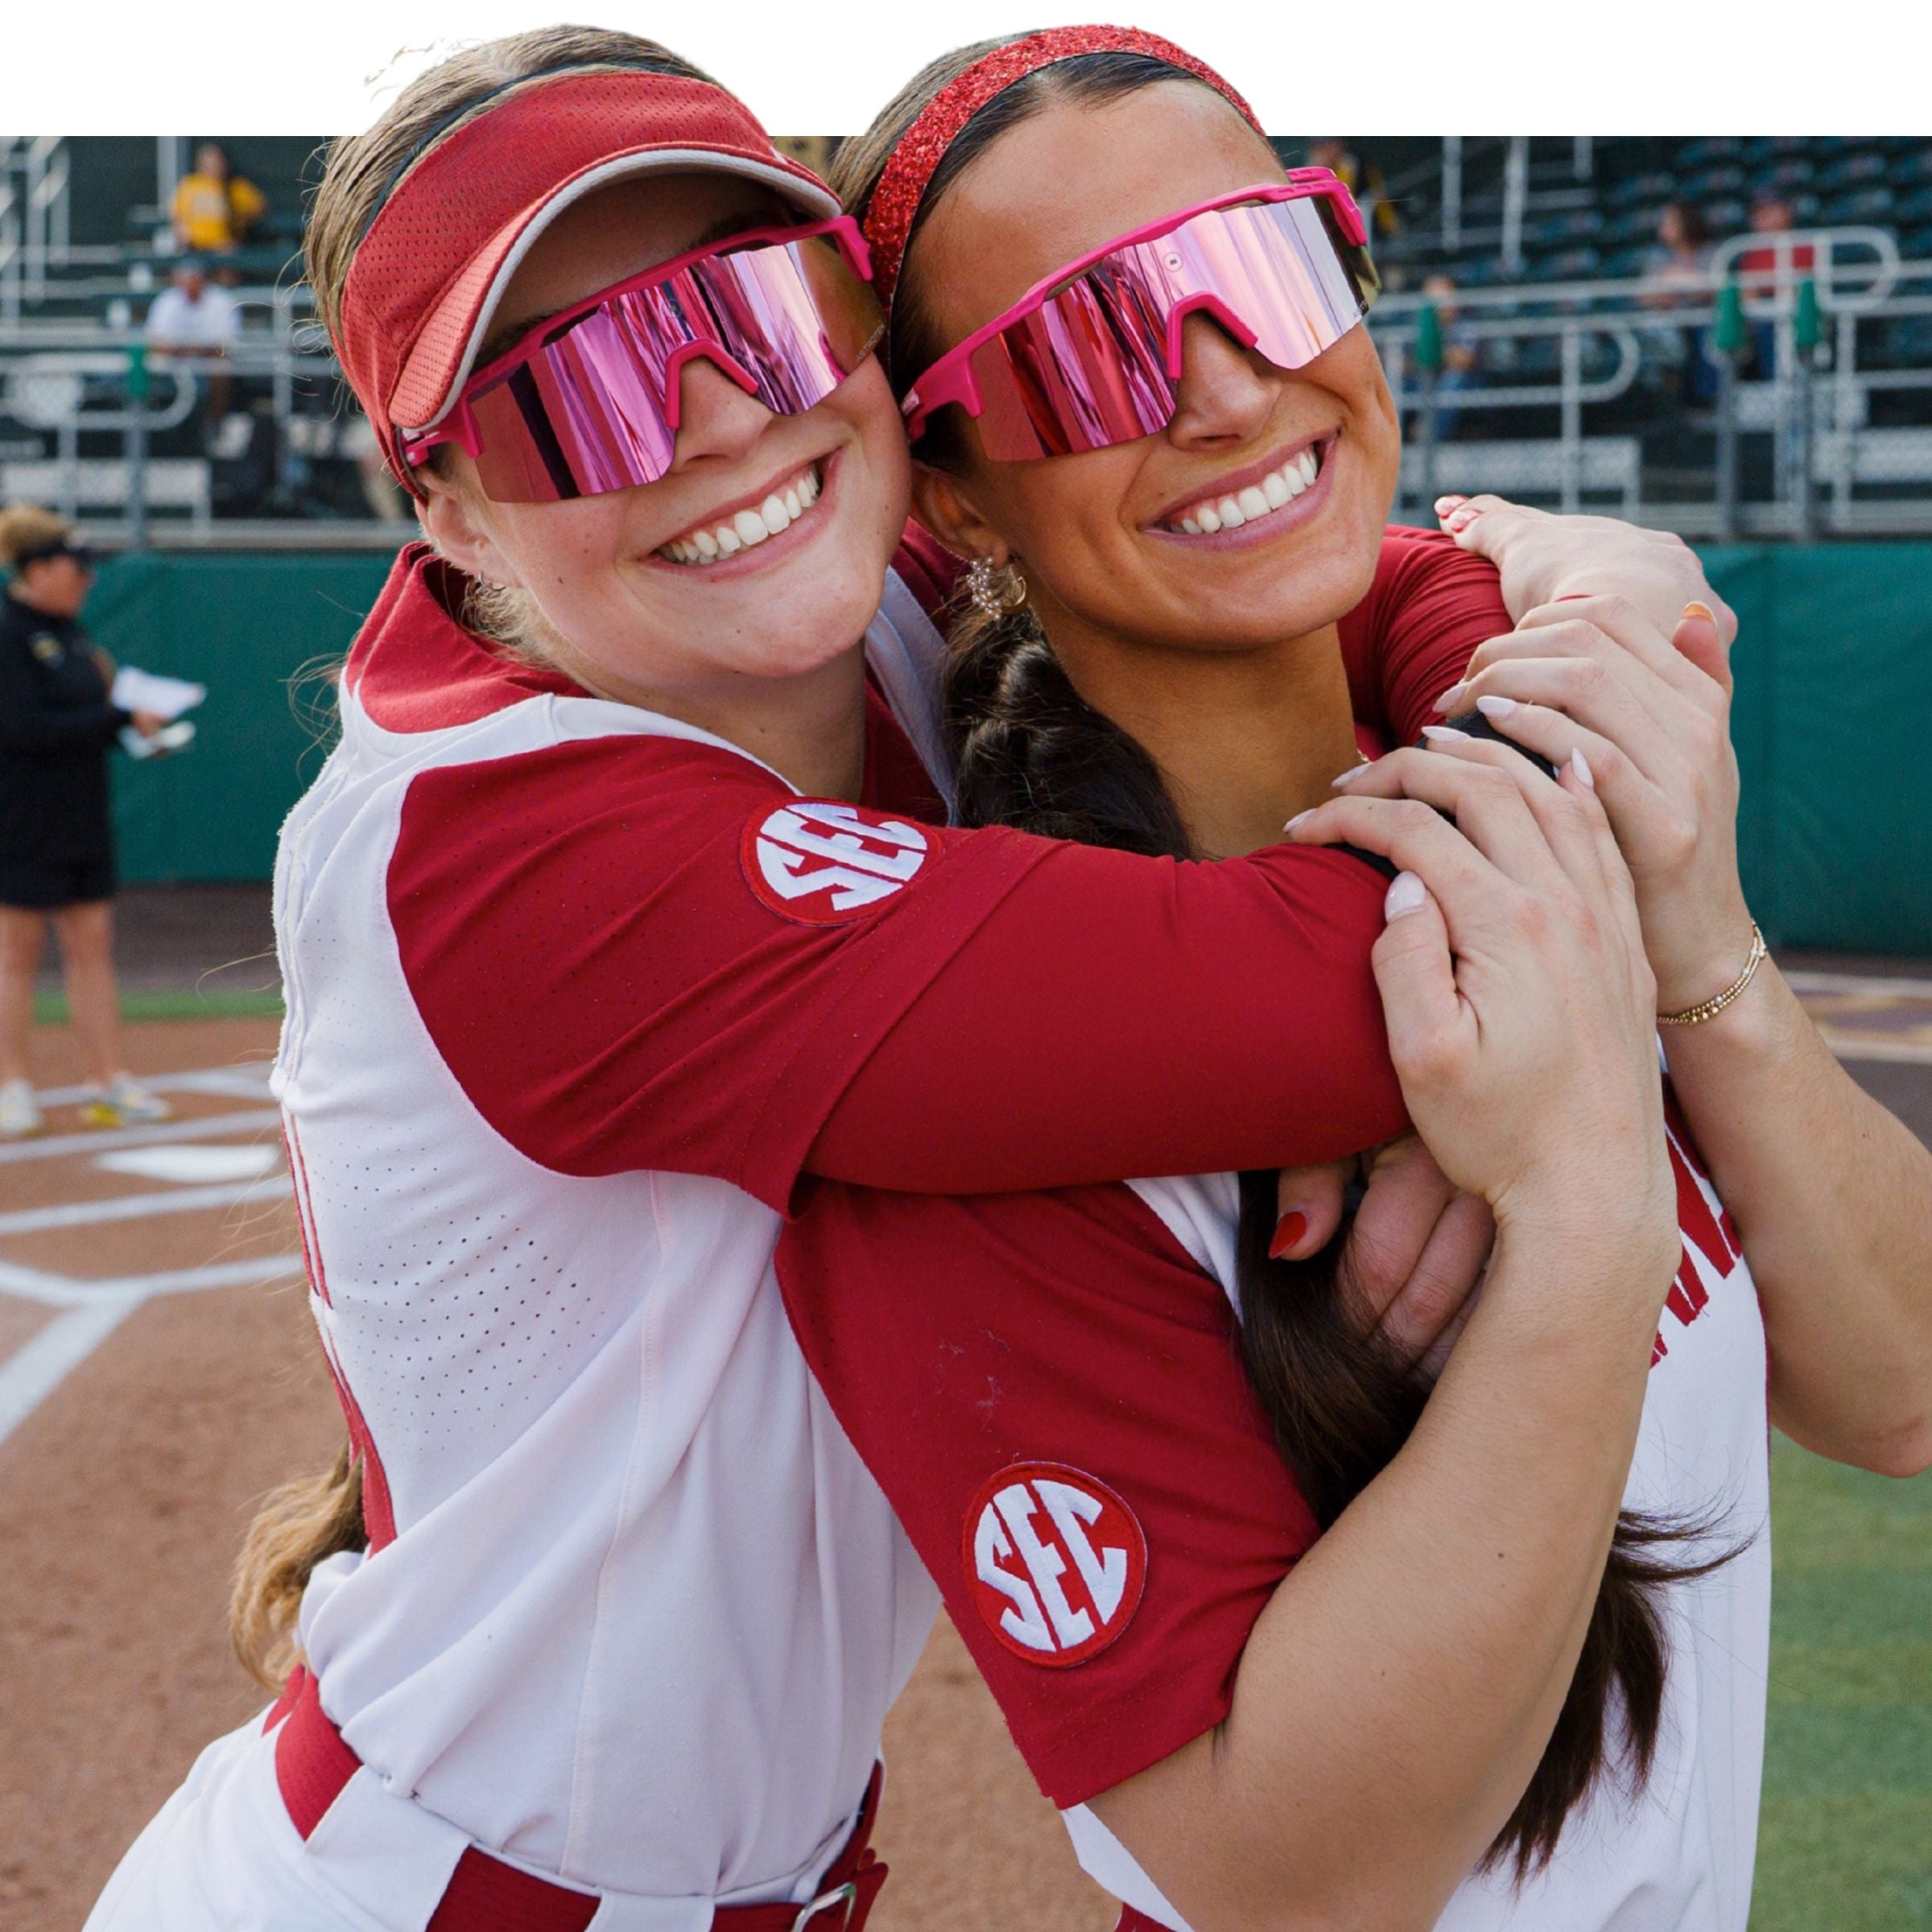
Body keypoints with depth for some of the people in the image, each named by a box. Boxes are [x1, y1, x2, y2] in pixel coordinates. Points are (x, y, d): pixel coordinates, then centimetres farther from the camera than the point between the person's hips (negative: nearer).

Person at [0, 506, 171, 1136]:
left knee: (93, 945, 6)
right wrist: (120, 720, -20)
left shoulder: (69, 633, 14)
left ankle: (107, 1083, 9)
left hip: (83, 818, 8)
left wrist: (134, 726, 1)